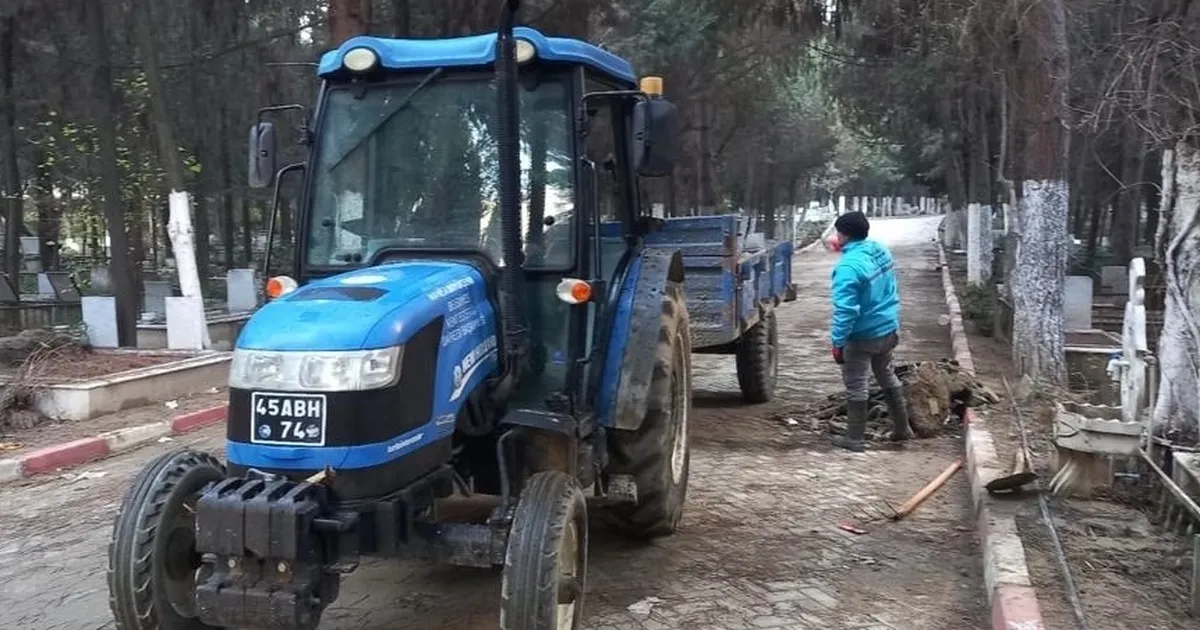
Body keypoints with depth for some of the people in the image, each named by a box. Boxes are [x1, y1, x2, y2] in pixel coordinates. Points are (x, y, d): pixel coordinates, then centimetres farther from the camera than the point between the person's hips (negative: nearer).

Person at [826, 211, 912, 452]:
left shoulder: (848, 266, -26)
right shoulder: (881, 250, 0)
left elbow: (845, 309, -27)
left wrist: (838, 341, -23)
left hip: (863, 335, -8)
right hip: (889, 328, 8)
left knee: (856, 386, 5)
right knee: (887, 376, 24)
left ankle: (854, 438, 14)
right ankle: (902, 428, 33)